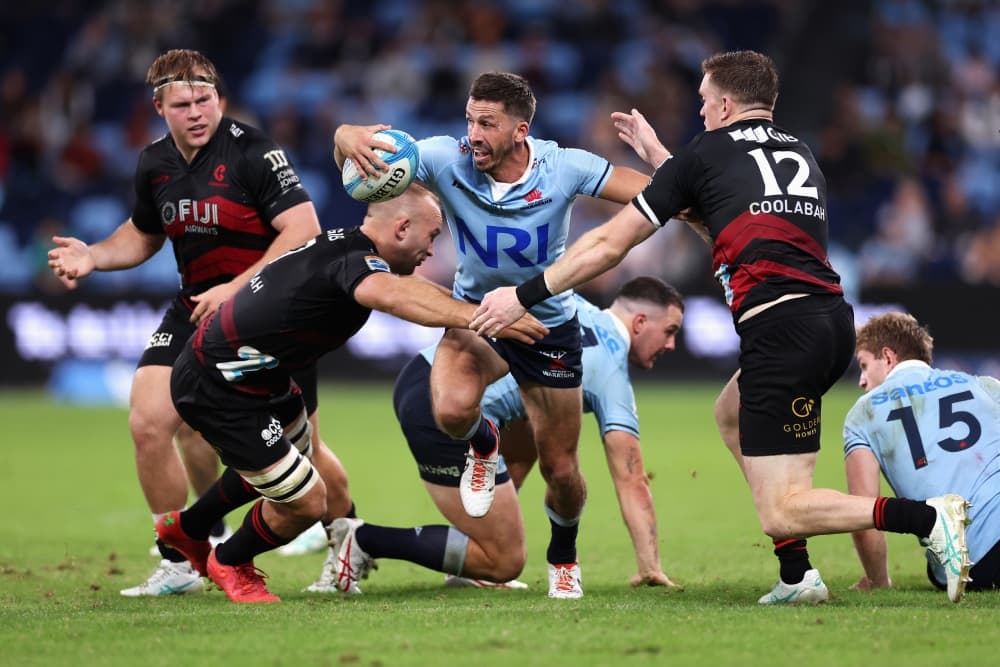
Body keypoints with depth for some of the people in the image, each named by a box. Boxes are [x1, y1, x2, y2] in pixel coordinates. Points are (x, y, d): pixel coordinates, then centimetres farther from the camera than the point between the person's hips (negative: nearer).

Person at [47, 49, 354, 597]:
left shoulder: (251, 151, -16)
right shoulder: (154, 165, 3)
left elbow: (303, 228, -21)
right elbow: (143, 234, 21)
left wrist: (236, 288, -25)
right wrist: (93, 256, 1)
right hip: (196, 306, 5)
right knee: (148, 424, -11)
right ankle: (178, 564, 3)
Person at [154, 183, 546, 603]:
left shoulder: (343, 244, 3)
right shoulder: (353, 260, -27)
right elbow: (388, 293, -52)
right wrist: (483, 318, -58)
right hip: (216, 391, -10)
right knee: (307, 502, -5)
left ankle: (188, 528, 52)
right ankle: (229, 564, 24)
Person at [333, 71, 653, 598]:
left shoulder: (563, 168, -23)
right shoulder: (447, 159, -21)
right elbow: (350, 140, -22)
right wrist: (348, 138, -47)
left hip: (548, 325, 0)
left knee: (560, 471, 5)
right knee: (452, 410, -31)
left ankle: (563, 556, 40)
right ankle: (483, 445, 9)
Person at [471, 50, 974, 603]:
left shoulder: (705, 153, 6)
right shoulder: (799, 153, 23)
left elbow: (609, 244, 10)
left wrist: (525, 295, 20)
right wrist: (657, 155, 45)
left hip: (780, 326, -7)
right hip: (833, 316, 7)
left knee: (781, 513, -6)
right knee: (733, 412, 32)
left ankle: (930, 517, -26)